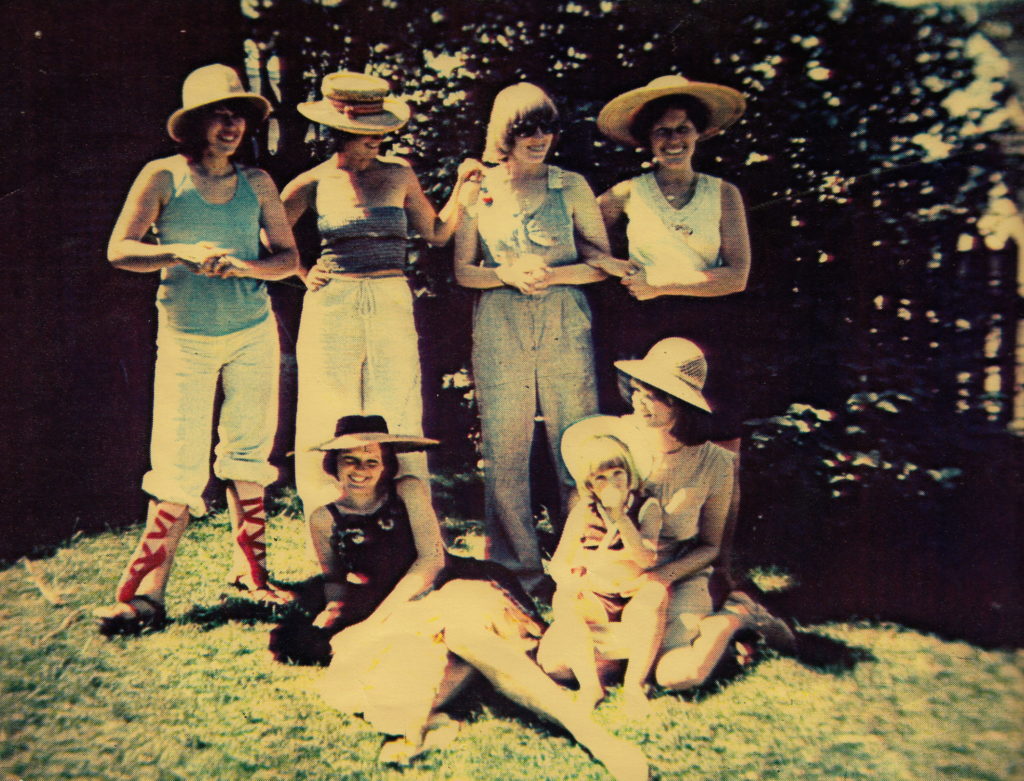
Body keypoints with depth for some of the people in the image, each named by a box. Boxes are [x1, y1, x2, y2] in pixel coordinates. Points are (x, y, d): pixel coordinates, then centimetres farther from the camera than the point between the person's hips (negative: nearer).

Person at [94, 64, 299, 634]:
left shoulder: (257, 182, 6)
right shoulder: (164, 177, -1)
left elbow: (289, 257, 6)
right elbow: (119, 250, -4)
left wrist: (245, 267, -14)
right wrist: (181, 253, -20)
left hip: (253, 334, 3)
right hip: (186, 338, -2)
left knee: (248, 455, 7)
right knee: (180, 468, -5)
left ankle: (250, 570, 19)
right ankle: (146, 594, 2)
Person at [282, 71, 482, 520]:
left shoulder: (399, 175, 8)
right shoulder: (313, 185, 5)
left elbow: (435, 233, 15)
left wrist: (461, 195, 1)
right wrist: (303, 274, 7)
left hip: (392, 307, 1)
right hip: (331, 310, 0)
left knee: (396, 423, 1)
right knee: (331, 426, 3)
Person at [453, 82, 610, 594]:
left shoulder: (571, 186, 6)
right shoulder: (479, 190, 7)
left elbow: (603, 262, 5)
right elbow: (462, 270, 9)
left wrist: (553, 274, -12)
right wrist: (508, 274, -10)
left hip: (565, 326, 0)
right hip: (499, 330, 1)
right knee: (504, 450, 2)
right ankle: (516, 562, 16)